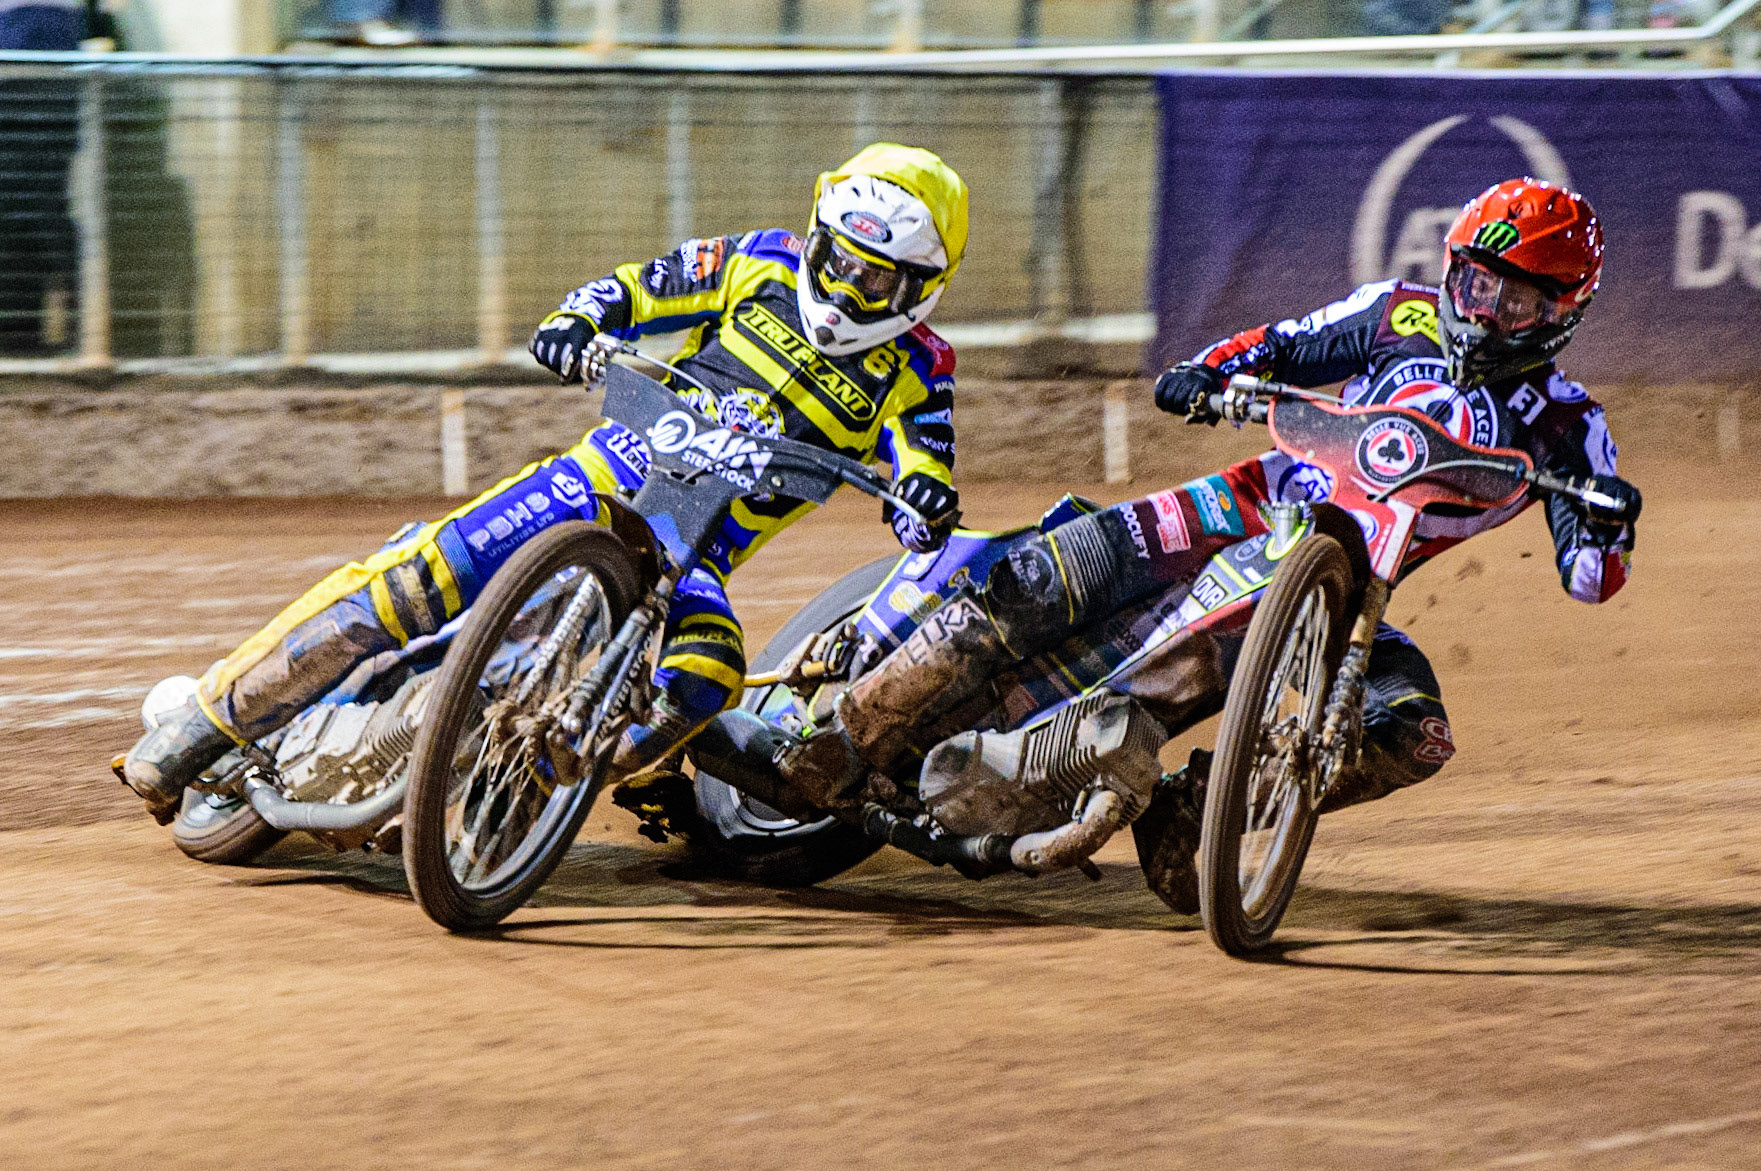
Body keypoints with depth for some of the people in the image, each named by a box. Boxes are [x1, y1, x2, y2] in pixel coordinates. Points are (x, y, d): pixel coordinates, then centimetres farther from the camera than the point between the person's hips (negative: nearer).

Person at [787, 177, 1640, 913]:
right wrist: (1209, 371, -5)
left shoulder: (1561, 425, -1)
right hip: (1260, 510, 0)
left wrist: (1608, 525, -30)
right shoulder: (1404, 316, 4)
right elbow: (1283, 346, 16)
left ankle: (1187, 806, -21)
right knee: (1051, 574, -22)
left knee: (1415, 736, -28)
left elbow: (1590, 578, -7)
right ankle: (858, 733, -19)